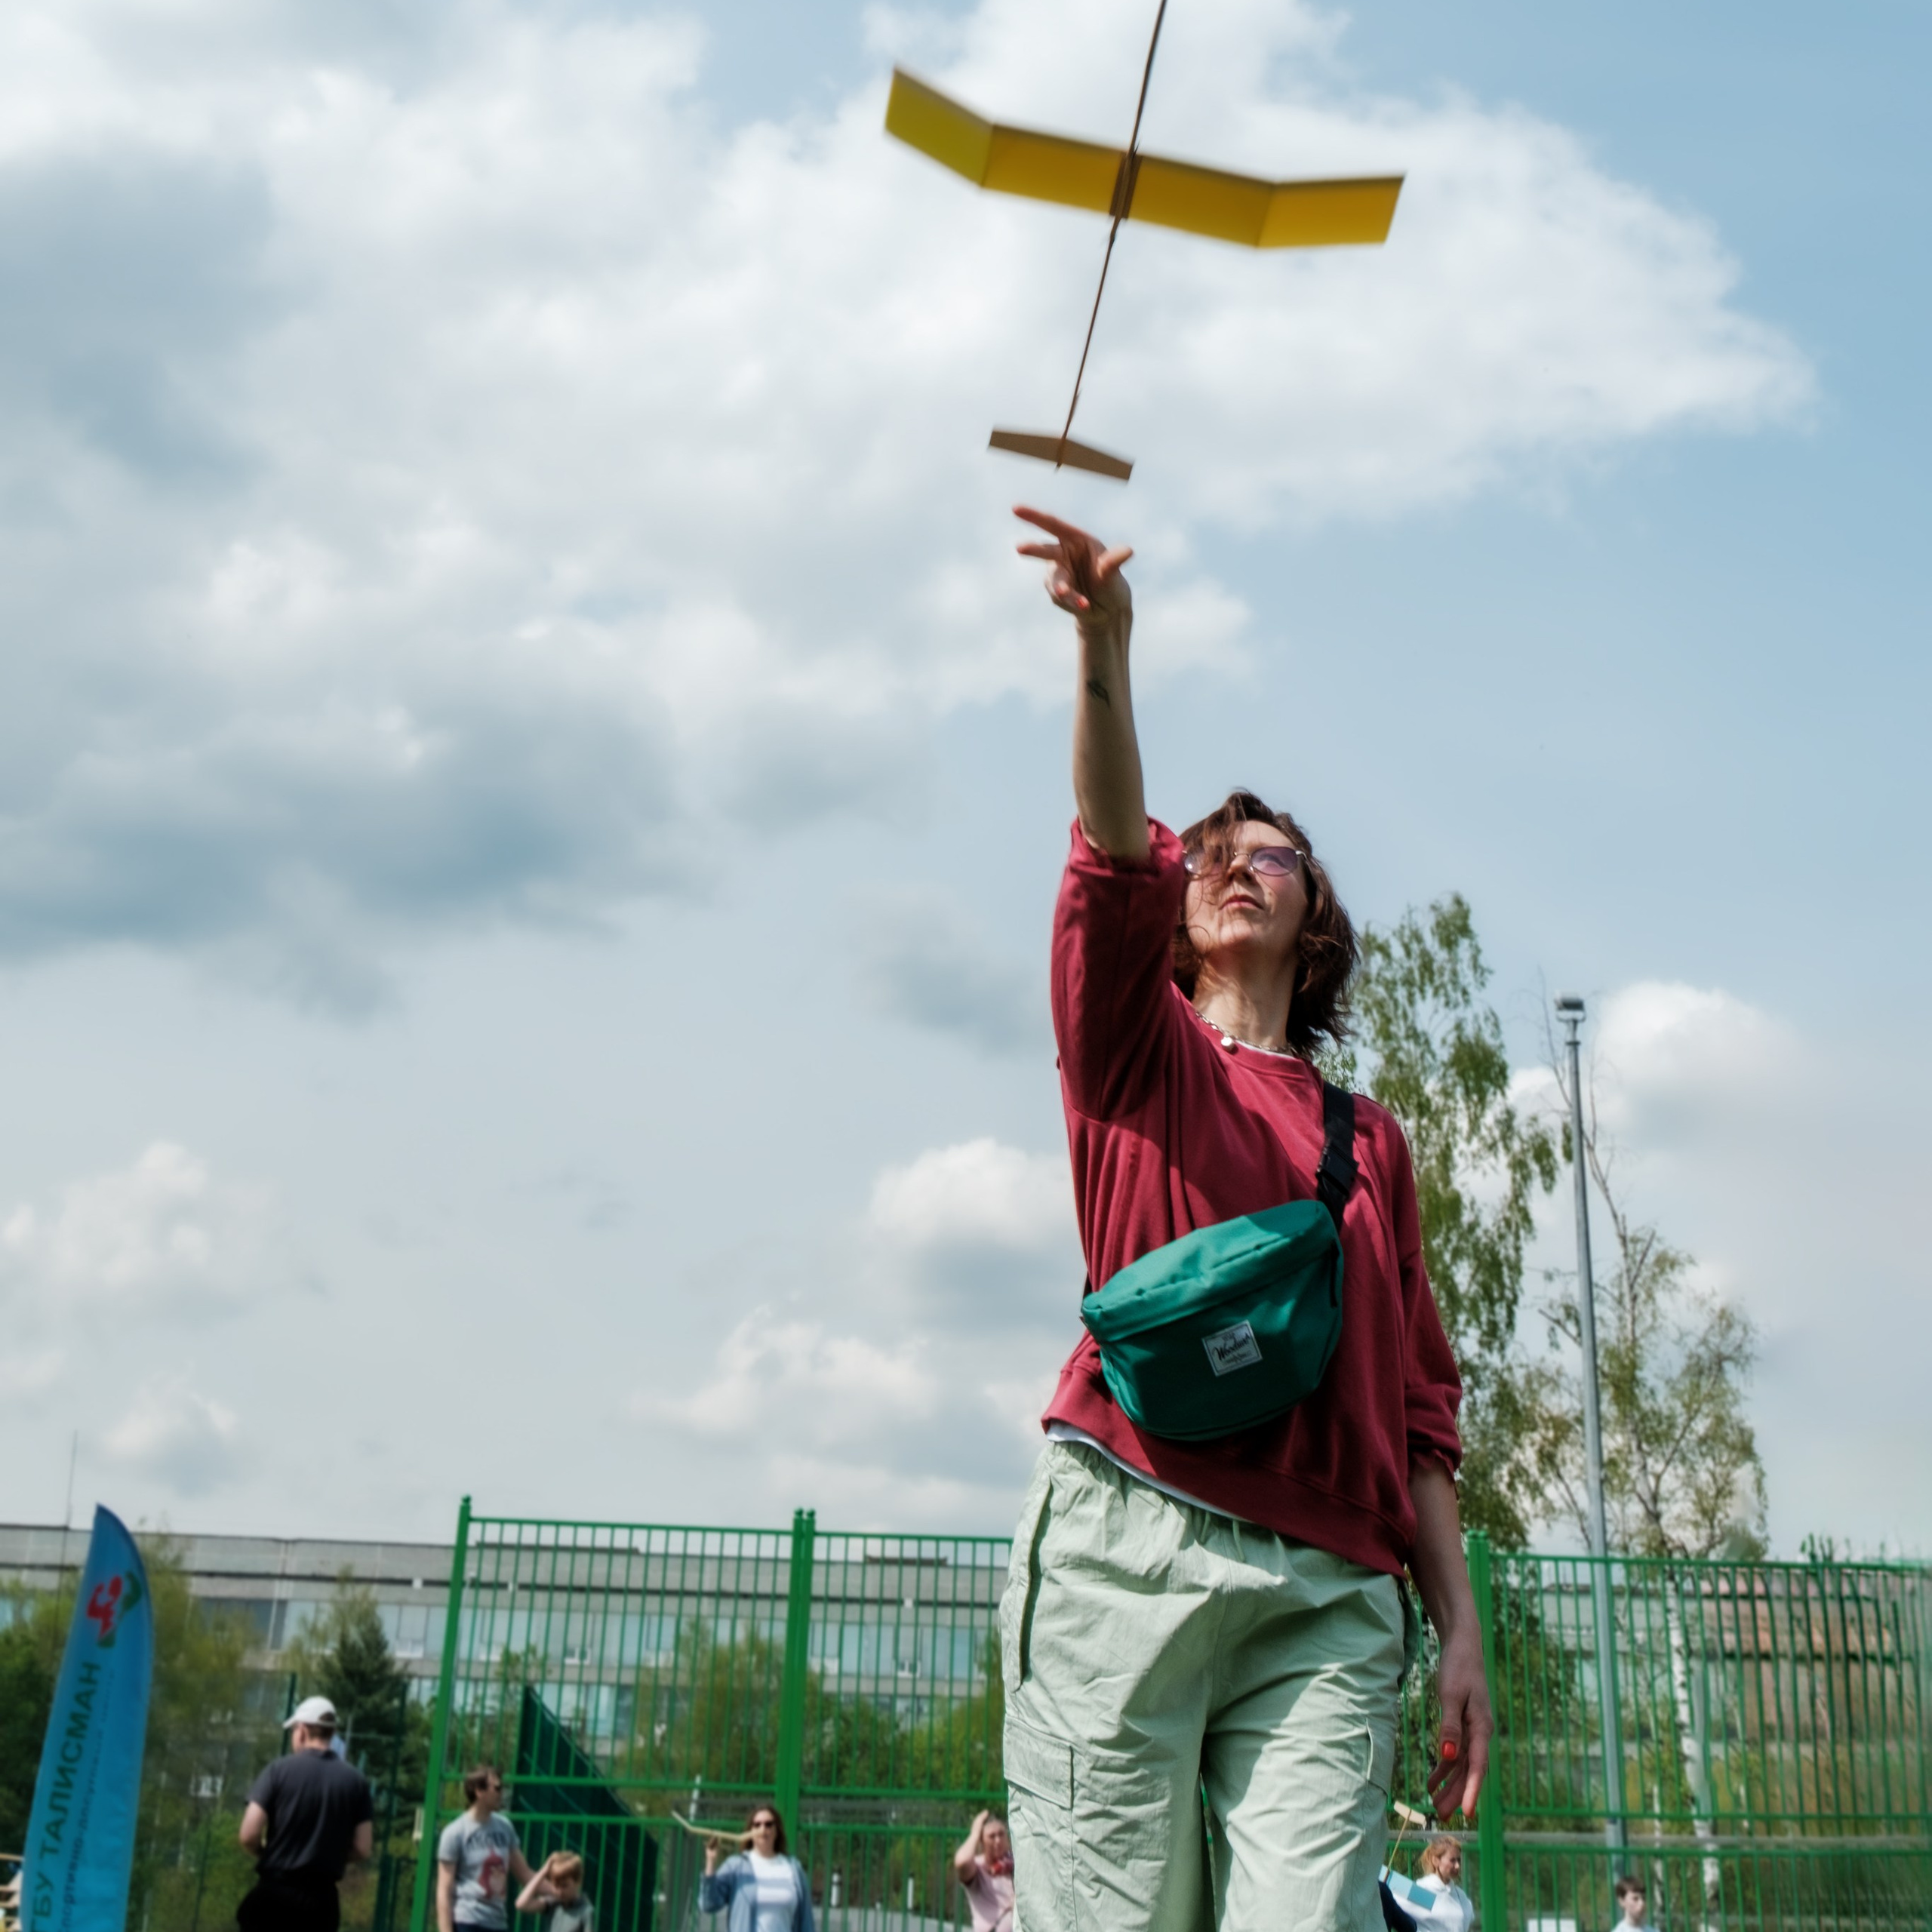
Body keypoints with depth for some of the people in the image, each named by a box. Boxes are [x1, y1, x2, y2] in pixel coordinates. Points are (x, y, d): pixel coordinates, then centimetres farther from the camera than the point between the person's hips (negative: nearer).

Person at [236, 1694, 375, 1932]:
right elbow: (363, 1850, 0)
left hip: (274, 1894, -2)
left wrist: (269, 1856, 11)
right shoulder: (355, 1780, 3)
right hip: (321, 1899, 2)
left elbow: (249, 1836, -10)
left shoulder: (280, 1769, -4)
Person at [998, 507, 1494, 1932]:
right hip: (1129, 1539, -2)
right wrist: (1106, 650, -21)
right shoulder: (1139, 1055, 16)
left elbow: (1417, 1404, 20)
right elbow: (1115, 860, -5)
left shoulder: (1370, 1139, 23)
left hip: (1331, 1592, 2)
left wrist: (1461, 1630, 12)